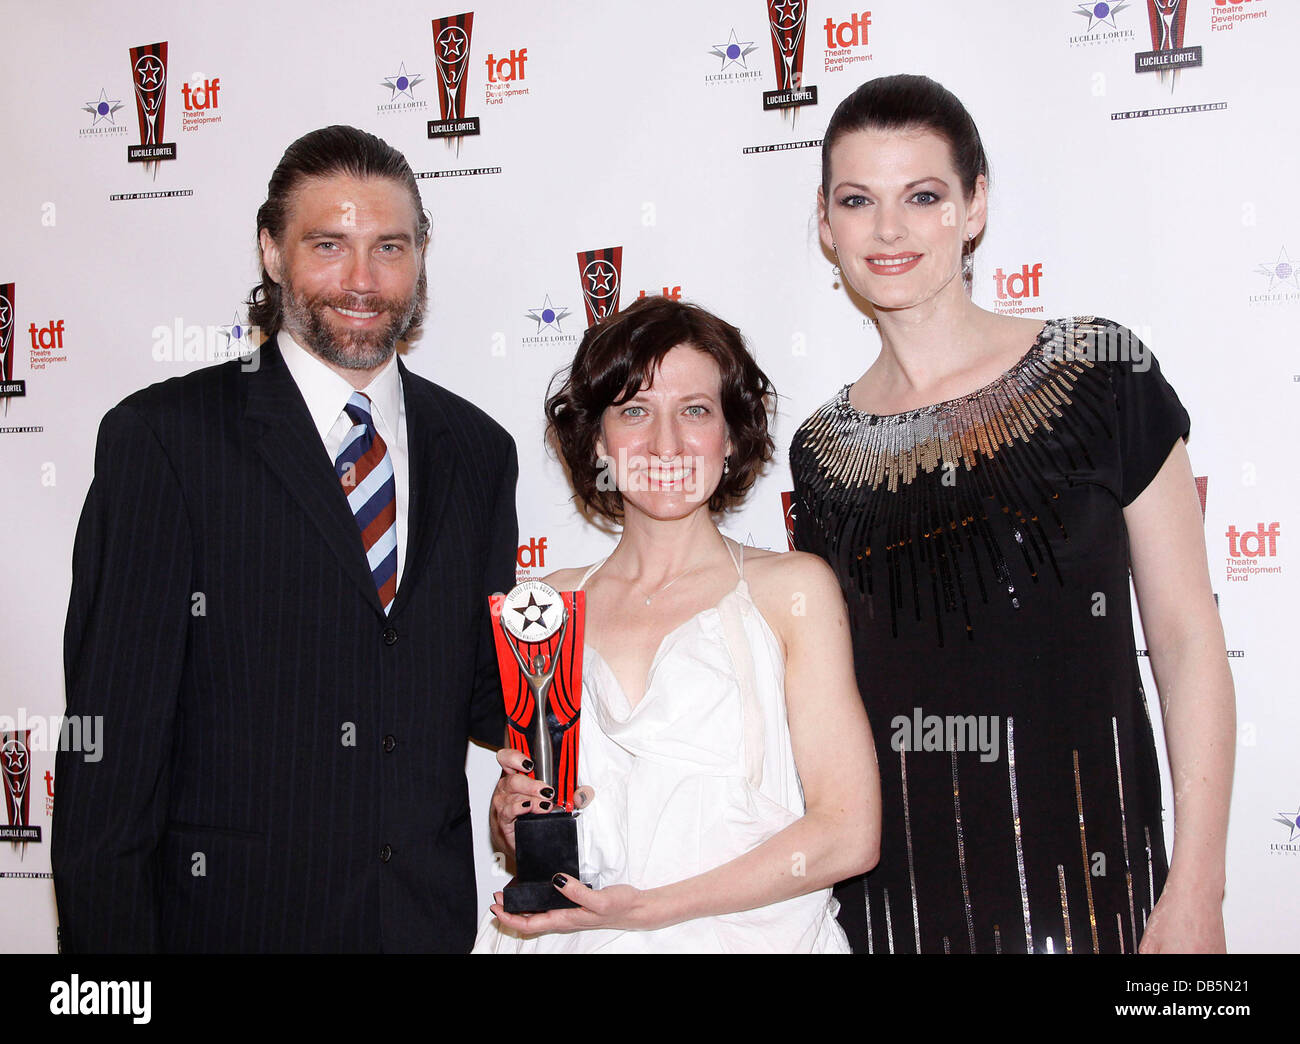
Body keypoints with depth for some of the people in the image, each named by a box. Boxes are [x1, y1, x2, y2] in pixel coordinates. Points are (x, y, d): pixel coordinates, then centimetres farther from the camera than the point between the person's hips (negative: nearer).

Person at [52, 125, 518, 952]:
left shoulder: (477, 450, 6)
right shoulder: (161, 437, -7)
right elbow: (112, 720, -10)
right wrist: (108, 933, -13)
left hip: (435, 916, 4)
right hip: (233, 914, -4)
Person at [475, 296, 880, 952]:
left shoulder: (792, 589, -1)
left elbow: (848, 834, -6)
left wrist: (648, 906, -11)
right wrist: (516, 811, -2)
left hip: (749, 933, -3)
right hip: (571, 938, 4)